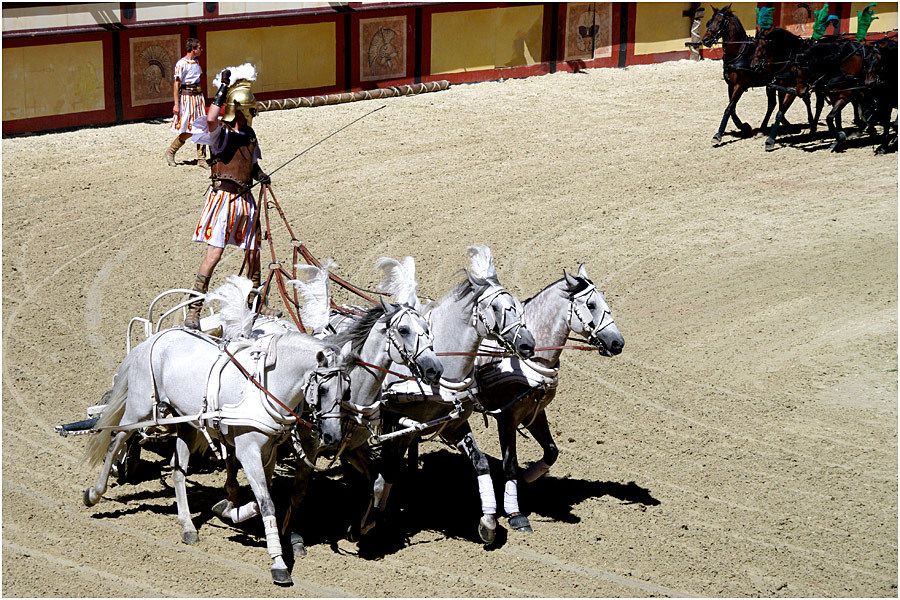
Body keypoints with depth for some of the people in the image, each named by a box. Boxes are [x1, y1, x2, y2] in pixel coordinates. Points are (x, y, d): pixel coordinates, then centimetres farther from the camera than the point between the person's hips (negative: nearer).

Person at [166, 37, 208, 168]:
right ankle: (170, 152, 13)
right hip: (187, 97, -7)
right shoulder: (181, 64, -13)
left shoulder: (196, 62, 11)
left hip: (198, 97, 7)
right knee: (187, 132, -5)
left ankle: (201, 159, 7)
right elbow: (176, 84, -14)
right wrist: (176, 104, -17)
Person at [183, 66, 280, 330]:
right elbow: (210, 120, -35)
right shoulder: (220, 133, -11)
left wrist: (260, 174, 2)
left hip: (245, 198, 7)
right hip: (223, 197, -7)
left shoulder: (249, 135, 11)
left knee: (253, 251, 15)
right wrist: (223, 88, -27)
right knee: (214, 254, -12)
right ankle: (193, 310, -9)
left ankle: (256, 303, 33)